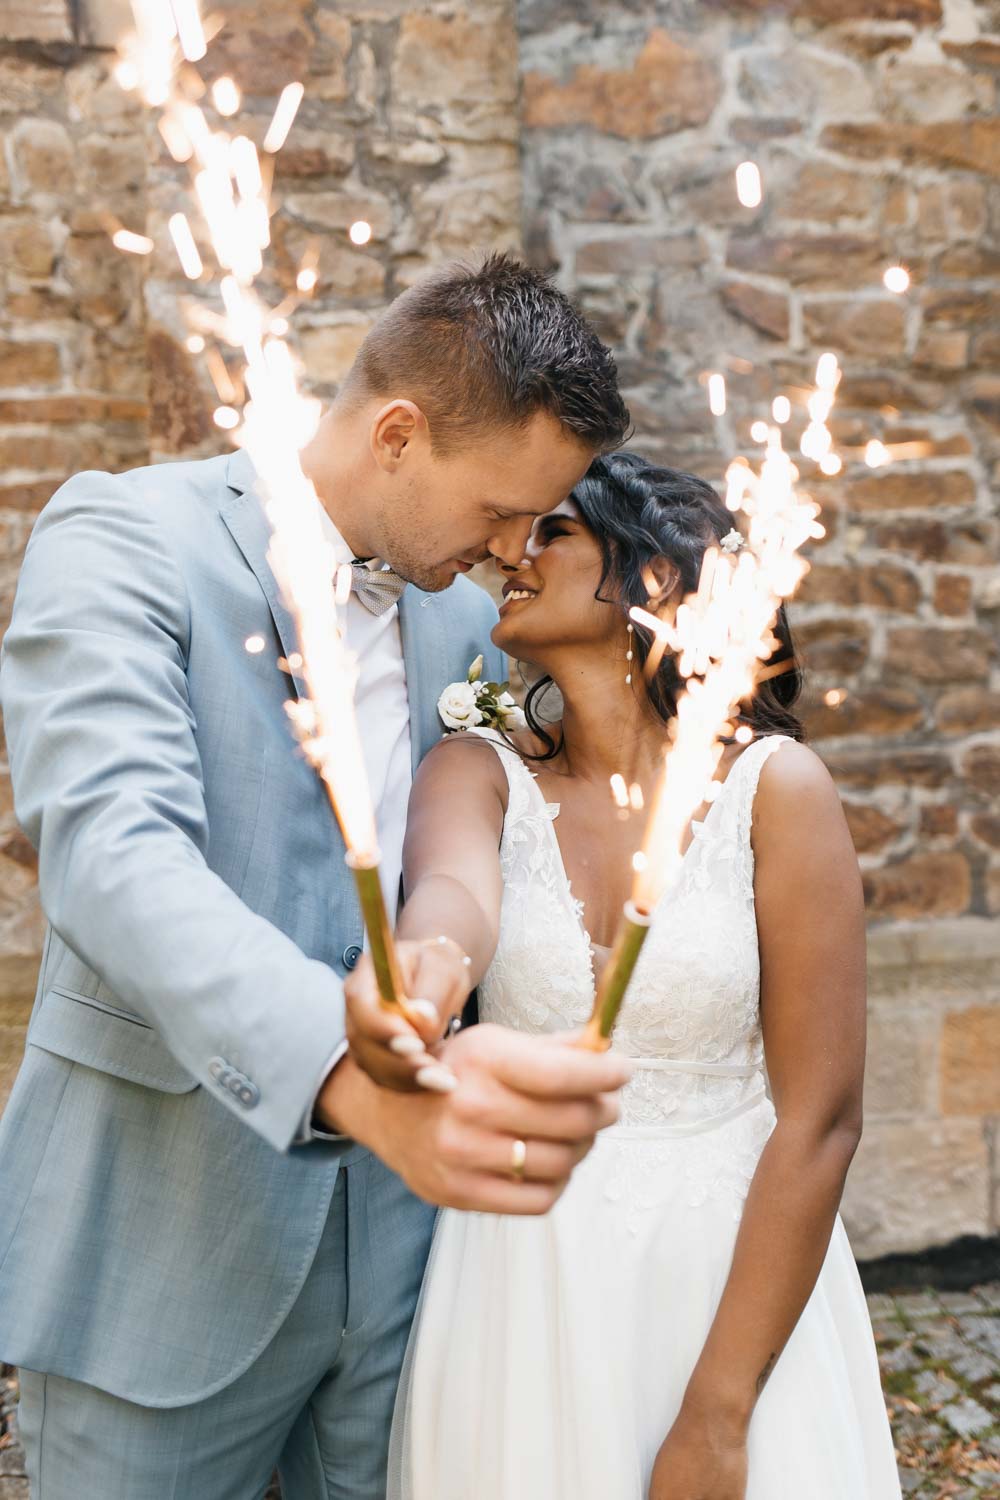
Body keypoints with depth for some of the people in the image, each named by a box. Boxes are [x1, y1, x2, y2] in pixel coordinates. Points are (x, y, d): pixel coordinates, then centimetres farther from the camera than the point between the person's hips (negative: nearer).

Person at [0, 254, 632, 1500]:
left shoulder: (467, 616, 8)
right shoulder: (124, 539, -11)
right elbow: (113, 852, -27)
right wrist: (356, 1078, -42)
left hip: (403, 1243, 5)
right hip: (168, 1249, -5)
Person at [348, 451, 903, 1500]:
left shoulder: (775, 785, -11)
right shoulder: (478, 773, -3)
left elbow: (819, 1117, -12)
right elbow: (456, 894, -27)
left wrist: (717, 1415, -13)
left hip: (734, 1283, -2)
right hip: (522, 1284, 2)